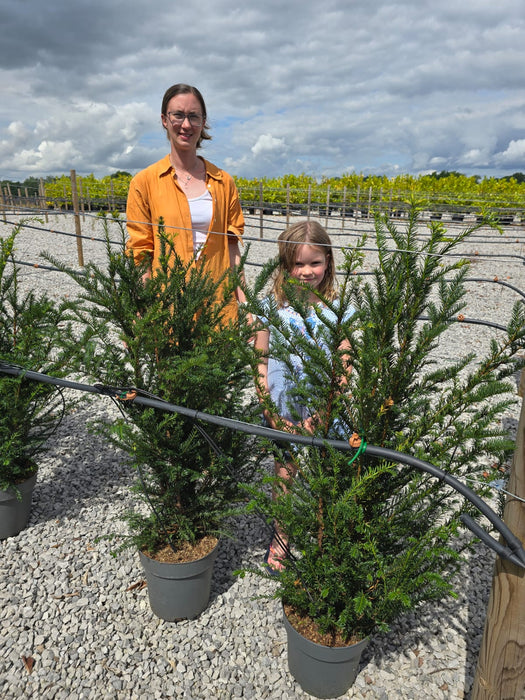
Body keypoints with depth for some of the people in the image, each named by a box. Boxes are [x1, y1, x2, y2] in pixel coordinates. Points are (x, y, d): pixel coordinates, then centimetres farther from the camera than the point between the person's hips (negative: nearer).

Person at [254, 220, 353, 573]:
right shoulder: (272, 307, -3)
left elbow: (344, 366, -5)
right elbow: (261, 359, 1)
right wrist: (266, 404, -7)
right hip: (282, 413, 1)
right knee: (284, 474, 15)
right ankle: (281, 536, 39)